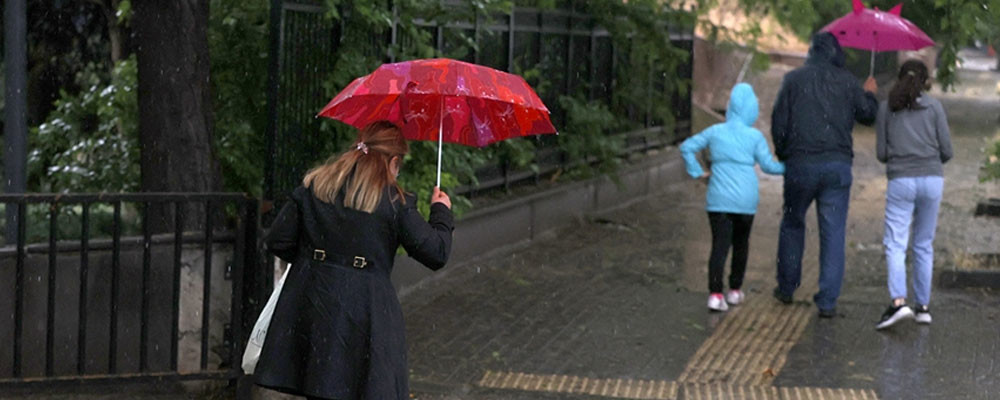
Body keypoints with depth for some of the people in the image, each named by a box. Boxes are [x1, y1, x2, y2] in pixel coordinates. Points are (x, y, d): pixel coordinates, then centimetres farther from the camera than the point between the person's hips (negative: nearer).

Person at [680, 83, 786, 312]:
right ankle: (735, 291, 24)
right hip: (746, 199, -1)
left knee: (720, 245, -3)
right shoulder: (755, 136, -4)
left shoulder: (715, 132, 4)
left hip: (718, 199, 1)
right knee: (741, 243, 18)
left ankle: (715, 293, -17)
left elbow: (687, 147, 7)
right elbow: (768, 165, -2)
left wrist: (697, 172, 12)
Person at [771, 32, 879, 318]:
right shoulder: (847, 82, 4)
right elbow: (867, 115, 12)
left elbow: (779, 122, 0)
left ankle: (787, 287, 25)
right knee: (833, 233, 2)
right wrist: (870, 94, 32)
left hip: (800, 164, 0)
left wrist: (782, 155, 14)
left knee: (792, 224, 19)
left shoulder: (794, 79, 2)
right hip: (838, 165, 0)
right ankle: (828, 301, 0)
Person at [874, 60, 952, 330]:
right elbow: (947, 150, 3)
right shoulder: (934, 107, 5)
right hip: (932, 179, 2)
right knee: (924, 244, 11)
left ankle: (898, 301, -24)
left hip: (901, 181, -2)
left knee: (895, 244, -5)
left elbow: (881, 153, 4)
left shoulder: (886, 108, 5)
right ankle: (923, 305, 12)